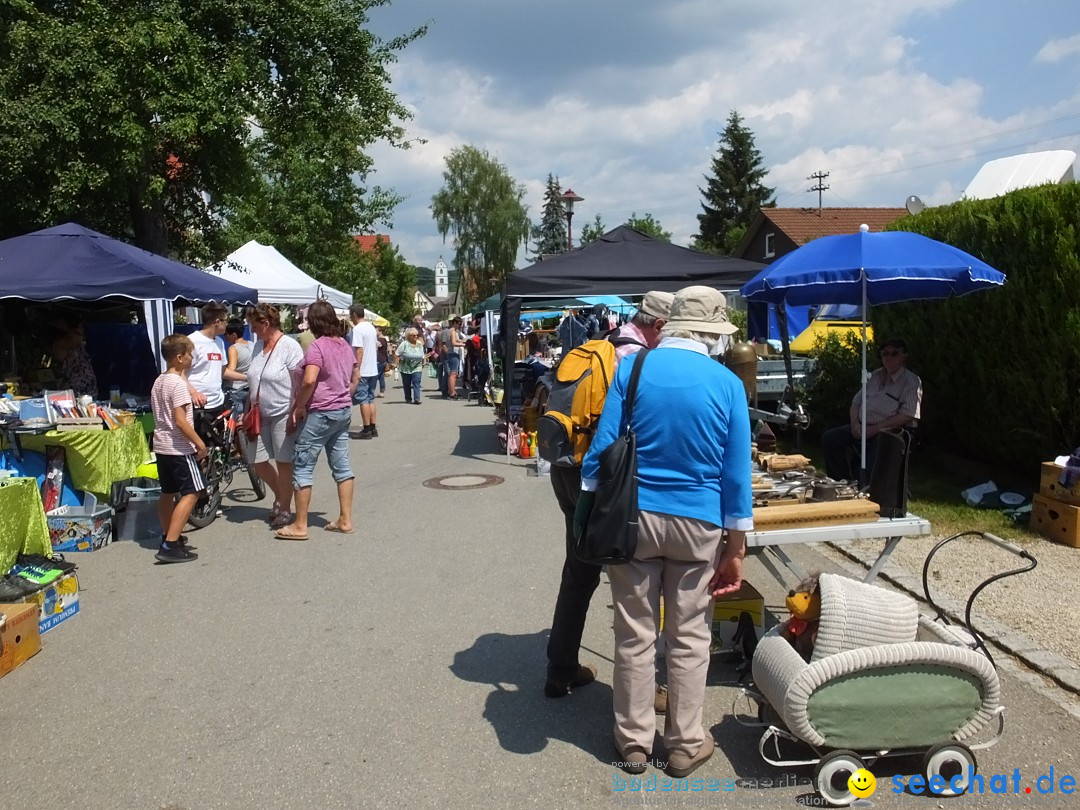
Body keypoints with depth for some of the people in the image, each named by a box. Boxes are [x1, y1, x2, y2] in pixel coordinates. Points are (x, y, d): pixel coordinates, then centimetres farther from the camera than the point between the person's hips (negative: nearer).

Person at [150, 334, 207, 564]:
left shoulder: (158, 382, 12)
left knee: (168, 492, 19)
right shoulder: (178, 383, -17)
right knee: (191, 493, -7)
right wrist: (200, 443, -18)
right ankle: (170, 545, -14)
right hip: (179, 447, -10)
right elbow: (180, 421, -22)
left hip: (161, 445, 10)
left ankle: (168, 537, 30)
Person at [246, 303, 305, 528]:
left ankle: (285, 509, 16)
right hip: (260, 414, 8)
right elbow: (254, 383, 17)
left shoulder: (289, 346, -13)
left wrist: (295, 414, -18)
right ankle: (279, 496, 32)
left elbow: (299, 384, -15)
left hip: (283, 414, -8)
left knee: (284, 462, 2)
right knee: (257, 461, 10)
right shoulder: (258, 346, 10)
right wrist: (248, 411, 14)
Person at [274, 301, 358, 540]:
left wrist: (299, 406, -14)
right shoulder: (345, 345, 10)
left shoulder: (317, 347, -15)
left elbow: (309, 380, -26)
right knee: (342, 465, 12)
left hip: (320, 413, -8)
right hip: (344, 411, 8)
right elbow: (356, 376, 21)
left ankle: (300, 525, 4)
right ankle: (345, 520, 17)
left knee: (303, 467, 0)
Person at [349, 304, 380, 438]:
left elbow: (359, 351, -20)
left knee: (363, 400, -3)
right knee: (370, 399, 13)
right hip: (373, 370, 8)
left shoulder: (357, 329, -14)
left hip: (362, 371, -8)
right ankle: (373, 428, 15)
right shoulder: (371, 327, 11)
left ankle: (367, 430, -1)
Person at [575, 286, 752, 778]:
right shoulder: (727, 384, -5)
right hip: (697, 522, 0)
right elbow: (736, 473, -3)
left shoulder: (631, 368, -5)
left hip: (632, 516, 1)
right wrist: (735, 549, 4)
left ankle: (634, 741, 25)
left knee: (634, 636, 12)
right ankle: (685, 744, 26)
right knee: (689, 638, 14)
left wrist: (589, 516, 2)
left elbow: (602, 447, -6)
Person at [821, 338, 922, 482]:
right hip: (863, 428, 7)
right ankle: (843, 483, -8)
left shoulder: (911, 381, -4)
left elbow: (907, 415, -16)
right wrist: (855, 423, -4)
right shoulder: (875, 376, 19)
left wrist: (875, 429, -19)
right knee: (829, 438, -11)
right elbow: (857, 401, 18)